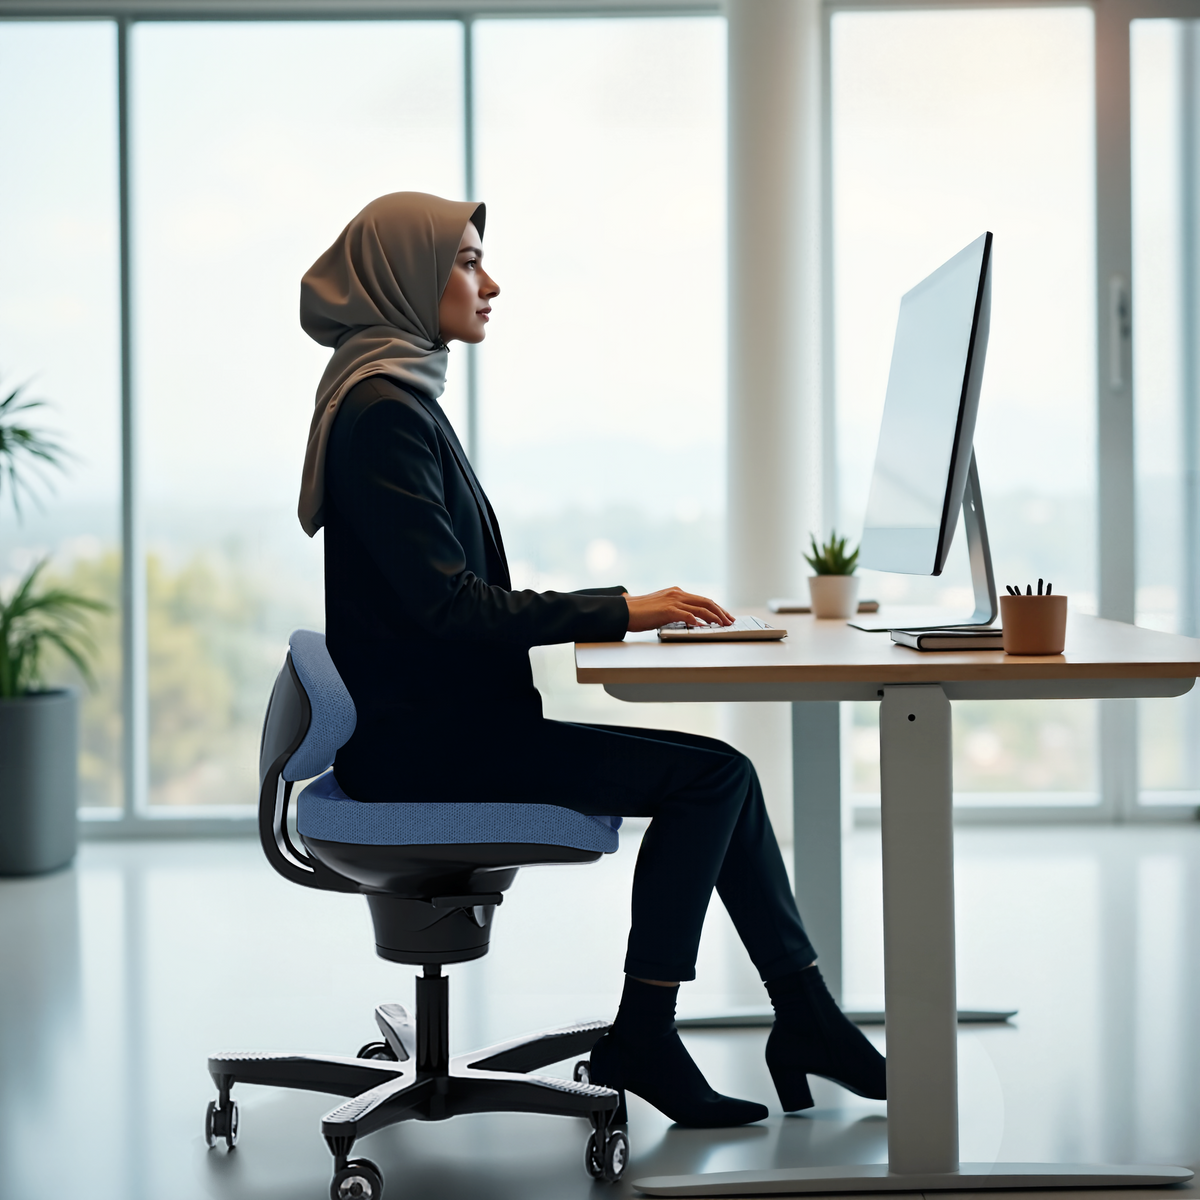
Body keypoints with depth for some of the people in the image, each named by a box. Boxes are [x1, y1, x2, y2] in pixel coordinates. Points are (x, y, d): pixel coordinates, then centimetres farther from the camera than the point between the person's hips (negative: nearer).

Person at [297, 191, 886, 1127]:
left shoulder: (400, 396, 17)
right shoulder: (383, 408, -14)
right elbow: (444, 604, -22)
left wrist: (596, 615, 6)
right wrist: (616, 610, -19)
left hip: (442, 721, 10)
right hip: (421, 742, -10)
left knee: (719, 773, 4)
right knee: (709, 775, -12)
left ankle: (805, 1017, 8)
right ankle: (641, 1040, -3)